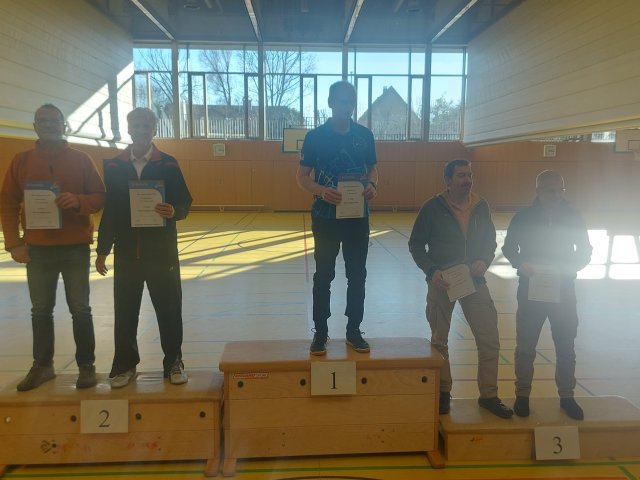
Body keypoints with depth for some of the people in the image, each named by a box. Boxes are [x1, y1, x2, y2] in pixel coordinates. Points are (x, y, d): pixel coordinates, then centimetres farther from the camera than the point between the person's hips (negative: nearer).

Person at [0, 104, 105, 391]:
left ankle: (86, 365, 15)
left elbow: (100, 197, 0)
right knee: (40, 310, 10)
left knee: (80, 309, 4)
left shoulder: (81, 159, 1)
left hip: (75, 248, -2)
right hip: (37, 249, 2)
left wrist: (78, 201, -21)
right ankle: (42, 366, 23)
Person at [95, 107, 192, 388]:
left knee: (169, 309, 5)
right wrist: (102, 250, 7)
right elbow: (109, 210, 7)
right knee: (124, 311, 8)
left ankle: (174, 362, 19)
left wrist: (174, 211, -25)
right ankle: (125, 364, 24)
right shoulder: (113, 166, 6)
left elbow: (184, 203, -1)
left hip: (162, 251, -2)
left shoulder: (168, 164, 0)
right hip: (126, 252, 2)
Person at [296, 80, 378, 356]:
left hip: (358, 217, 3)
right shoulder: (315, 136, -4)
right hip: (325, 217, -3)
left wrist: (372, 185, -10)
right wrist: (322, 191, -23)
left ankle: (354, 330, 23)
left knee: (357, 275, 9)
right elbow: (302, 177, -3)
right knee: (323, 276, 5)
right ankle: (320, 333, 17)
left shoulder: (365, 135, 5)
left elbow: (372, 168, 14)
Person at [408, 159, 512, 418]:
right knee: (439, 340, 10)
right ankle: (443, 392, 28)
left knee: (489, 340, 2)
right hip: (441, 281, -2)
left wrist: (484, 261, -8)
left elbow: (490, 241, 12)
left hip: (474, 280, 3)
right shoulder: (432, 208, -7)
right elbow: (416, 244, -3)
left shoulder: (481, 207, 3)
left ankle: (489, 395, 19)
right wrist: (431, 271, -16)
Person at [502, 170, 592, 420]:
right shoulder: (524, 217, -5)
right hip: (530, 289, -1)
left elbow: (585, 251, 6)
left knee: (566, 346, 11)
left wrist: (569, 268, -14)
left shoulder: (573, 216, -1)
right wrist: (521, 264, -17)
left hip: (564, 291, 2)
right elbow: (509, 248, 3)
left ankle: (566, 396, 27)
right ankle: (522, 395, 21)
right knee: (525, 346, 6)